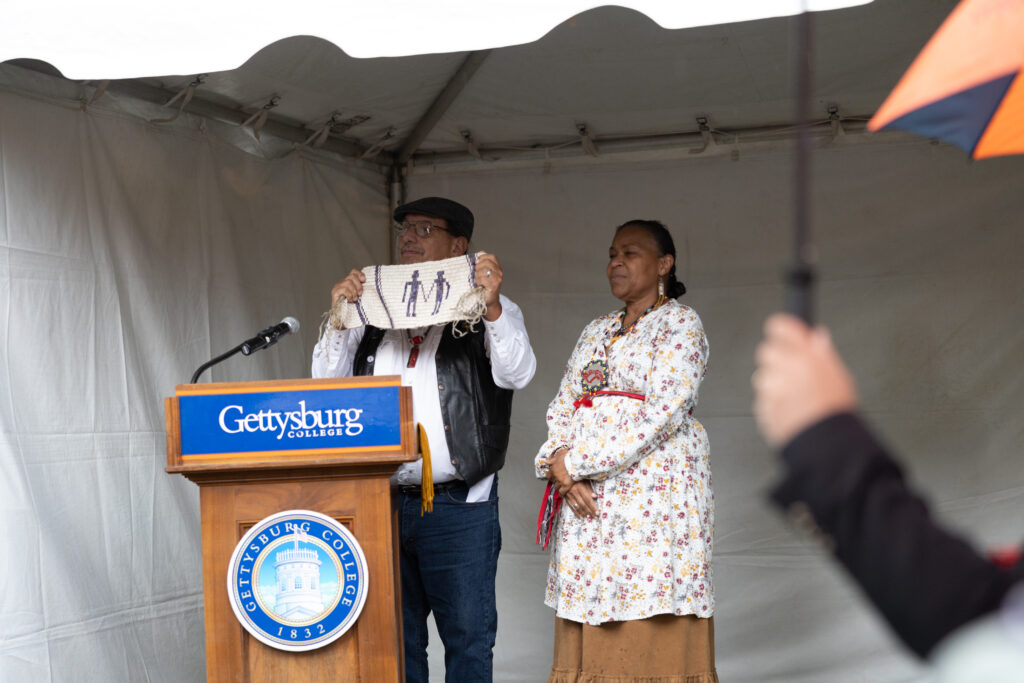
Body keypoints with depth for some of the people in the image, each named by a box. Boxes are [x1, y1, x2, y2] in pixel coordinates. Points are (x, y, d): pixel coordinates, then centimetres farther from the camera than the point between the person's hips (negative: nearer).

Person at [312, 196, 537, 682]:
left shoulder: (490, 309, 5)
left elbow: (517, 374, -11)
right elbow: (326, 381, 11)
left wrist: (492, 306, -23)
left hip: (458, 508, -4)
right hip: (382, 502, 4)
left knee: (467, 640, -2)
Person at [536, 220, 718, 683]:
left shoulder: (680, 324, 0)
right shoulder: (595, 332, 21)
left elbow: (661, 412, -13)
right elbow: (562, 408, 15)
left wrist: (576, 461, -13)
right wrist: (559, 465, -6)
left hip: (653, 488, -6)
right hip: (586, 497, 6)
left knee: (654, 633, -9)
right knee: (592, 639, 2)